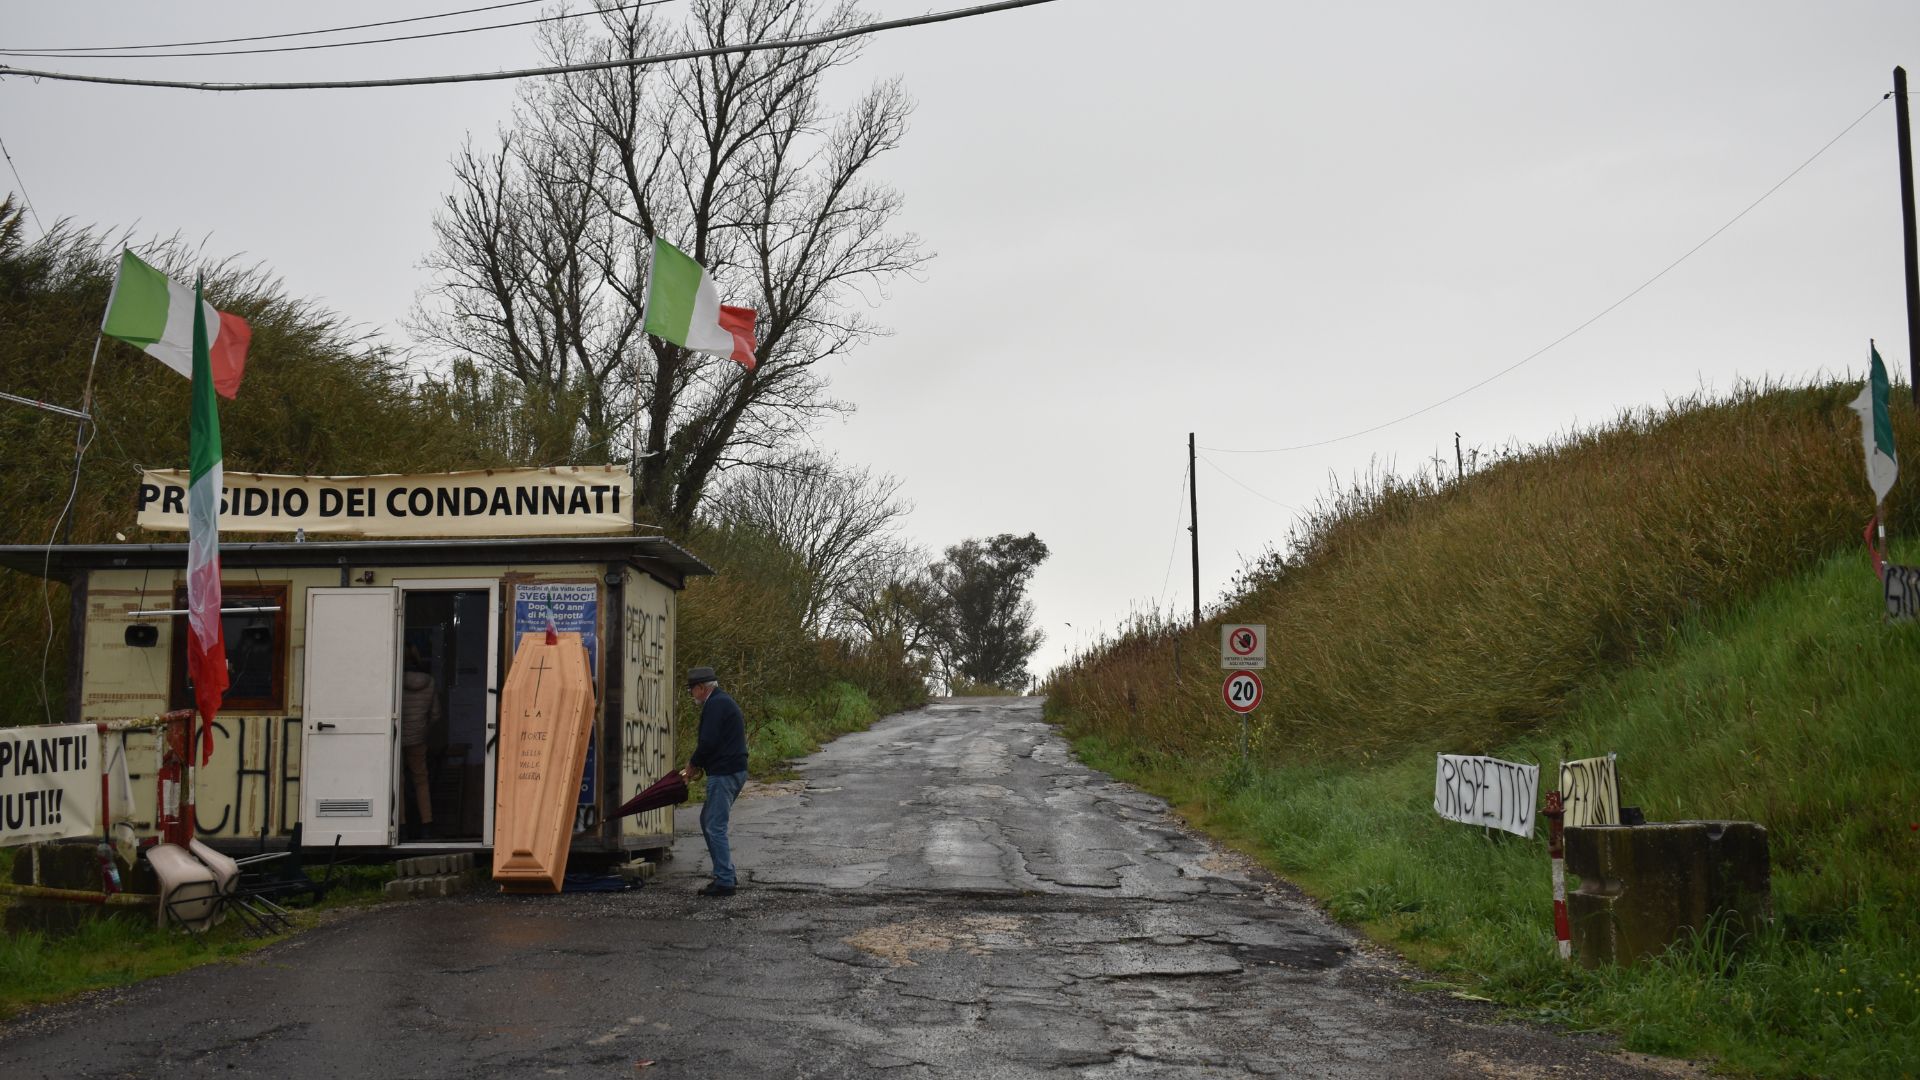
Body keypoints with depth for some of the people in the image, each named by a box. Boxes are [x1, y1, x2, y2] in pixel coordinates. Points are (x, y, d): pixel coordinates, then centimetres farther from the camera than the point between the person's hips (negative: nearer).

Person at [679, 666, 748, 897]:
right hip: (735, 771, 11)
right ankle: (726, 874, 21)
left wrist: (693, 765, -5)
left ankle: (724, 882, -5)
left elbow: (708, 742, -21)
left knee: (715, 826, -7)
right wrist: (697, 763, 15)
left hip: (724, 774, -11)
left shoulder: (715, 704, -14)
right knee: (708, 820, 18)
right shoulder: (725, 701, 19)